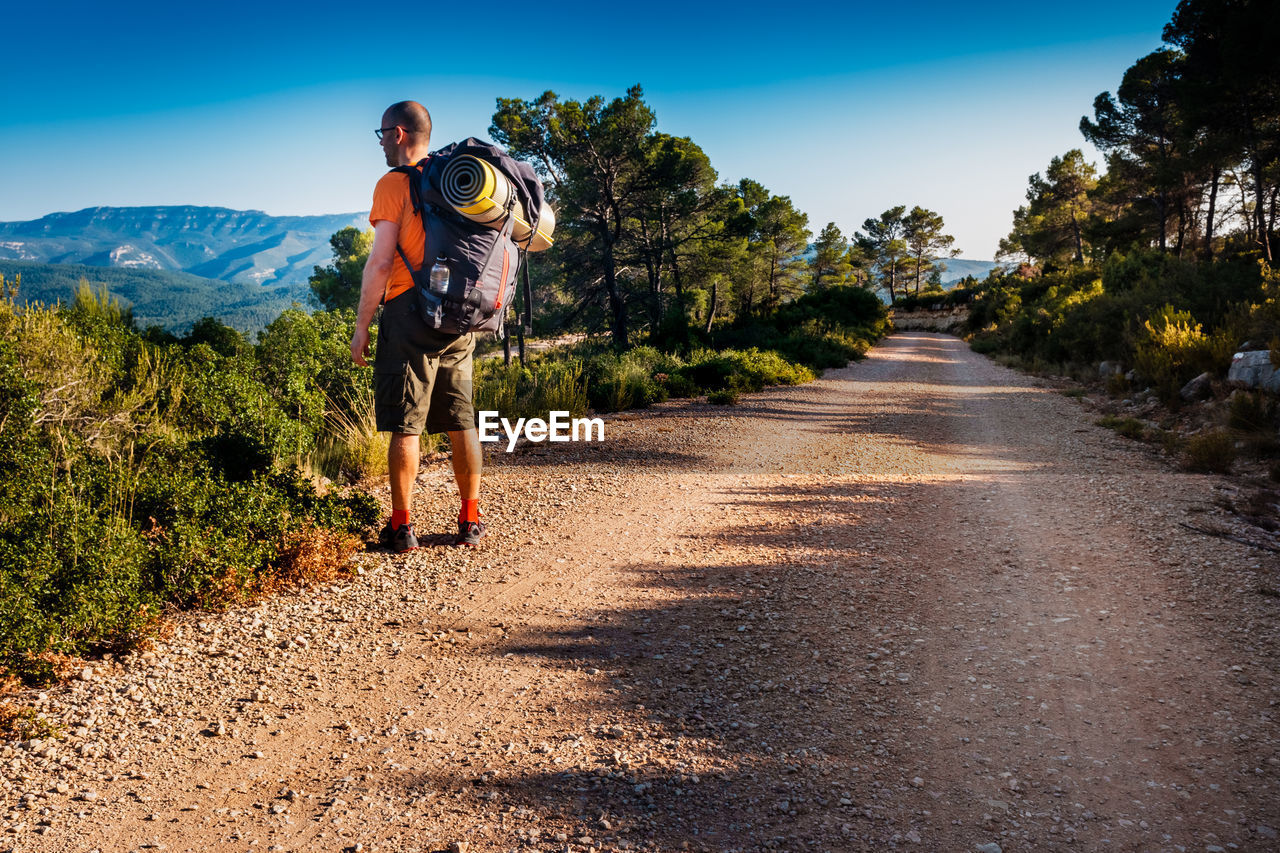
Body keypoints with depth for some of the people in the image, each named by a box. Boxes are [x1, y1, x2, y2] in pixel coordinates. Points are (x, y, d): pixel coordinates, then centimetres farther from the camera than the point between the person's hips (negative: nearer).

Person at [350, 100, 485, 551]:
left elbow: (381, 263, -12)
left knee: (404, 426, -1)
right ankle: (471, 521, 16)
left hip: (410, 315, -6)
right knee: (461, 422, 10)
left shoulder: (394, 184, -6)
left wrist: (362, 325, -6)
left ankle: (401, 527, 3)